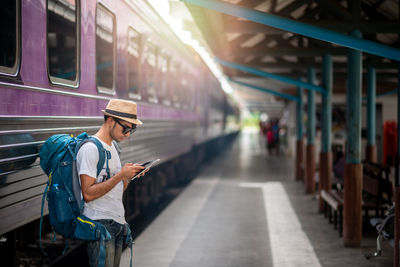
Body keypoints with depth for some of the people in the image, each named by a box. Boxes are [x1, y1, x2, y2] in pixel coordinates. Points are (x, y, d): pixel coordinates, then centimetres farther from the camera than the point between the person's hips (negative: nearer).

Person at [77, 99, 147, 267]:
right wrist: (121, 175, -19)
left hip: (118, 221, 9)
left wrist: (129, 175, 0)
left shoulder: (114, 146, 15)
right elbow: (88, 194, -20)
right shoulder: (90, 148, -13)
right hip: (100, 223, -8)